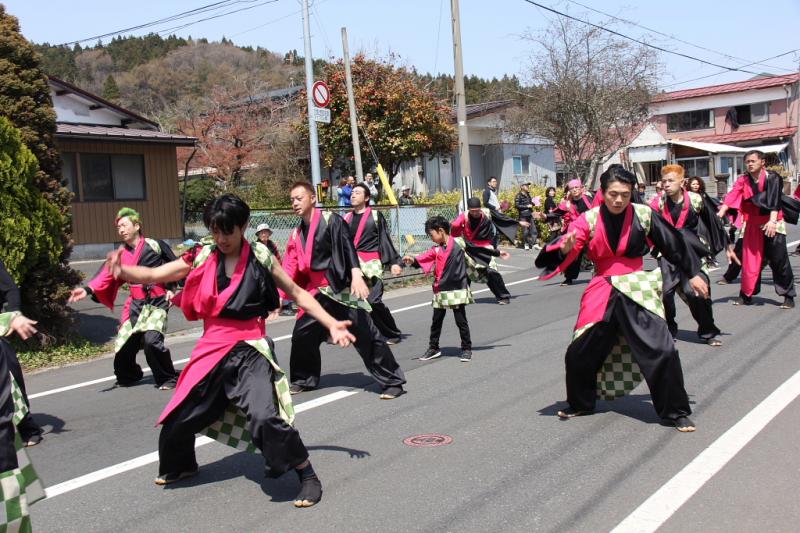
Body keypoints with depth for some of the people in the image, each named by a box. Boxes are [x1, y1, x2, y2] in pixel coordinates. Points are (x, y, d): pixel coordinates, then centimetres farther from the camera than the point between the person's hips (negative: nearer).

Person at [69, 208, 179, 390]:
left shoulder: (156, 246, -3)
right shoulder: (121, 254, 7)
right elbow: (106, 276, -8)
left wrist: (171, 288, -3)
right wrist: (88, 289, -24)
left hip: (157, 301, -4)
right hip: (135, 304, 5)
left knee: (152, 340, -22)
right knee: (124, 343, 2)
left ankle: (168, 378, -2)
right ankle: (129, 375, 33)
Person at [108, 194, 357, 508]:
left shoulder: (260, 258, -4)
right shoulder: (203, 258, 2)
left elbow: (297, 293, 3)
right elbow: (155, 275, 1)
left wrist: (332, 325, -4)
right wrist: (122, 271, -19)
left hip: (249, 351, -4)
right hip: (212, 349, 4)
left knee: (264, 416, -26)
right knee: (178, 418, 14)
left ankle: (307, 475, -6)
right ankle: (181, 465, 48)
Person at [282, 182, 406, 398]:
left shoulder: (331, 221, -8)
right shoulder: (296, 234, 12)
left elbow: (348, 248, -21)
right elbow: (290, 268, 13)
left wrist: (356, 275, -36)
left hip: (343, 290, -7)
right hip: (318, 294, 7)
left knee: (366, 335, -10)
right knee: (301, 336, 11)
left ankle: (392, 382, -2)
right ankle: (304, 380, 32)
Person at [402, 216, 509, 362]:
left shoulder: (459, 242, -3)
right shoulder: (436, 250, 3)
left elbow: (478, 249, 8)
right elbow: (424, 259, -11)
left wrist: (497, 252, 18)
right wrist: (412, 260, -32)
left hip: (458, 289, -3)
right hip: (441, 291, 3)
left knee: (461, 321, 4)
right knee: (436, 321, 11)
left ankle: (466, 349, 18)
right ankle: (433, 348, 25)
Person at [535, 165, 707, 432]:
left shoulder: (643, 214, -6)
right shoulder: (589, 220, -5)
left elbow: (673, 243, 7)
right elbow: (566, 251, -15)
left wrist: (693, 273, 13)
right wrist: (566, 248, -38)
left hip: (637, 291, -1)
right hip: (602, 292, 2)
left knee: (662, 352, -13)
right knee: (578, 354, 6)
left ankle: (677, 412, 7)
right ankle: (580, 404, 33)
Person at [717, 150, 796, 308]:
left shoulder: (772, 178, -9)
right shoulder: (743, 180, 2)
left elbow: (774, 200, -21)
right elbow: (731, 197, -13)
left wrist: (772, 221, -35)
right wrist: (720, 213, -29)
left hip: (772, 224, -4)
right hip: (752, 224, 4)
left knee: (779, 261, -3)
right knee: (749, 260, 6)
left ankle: (789, 297, 5)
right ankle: (746, 295, 16)